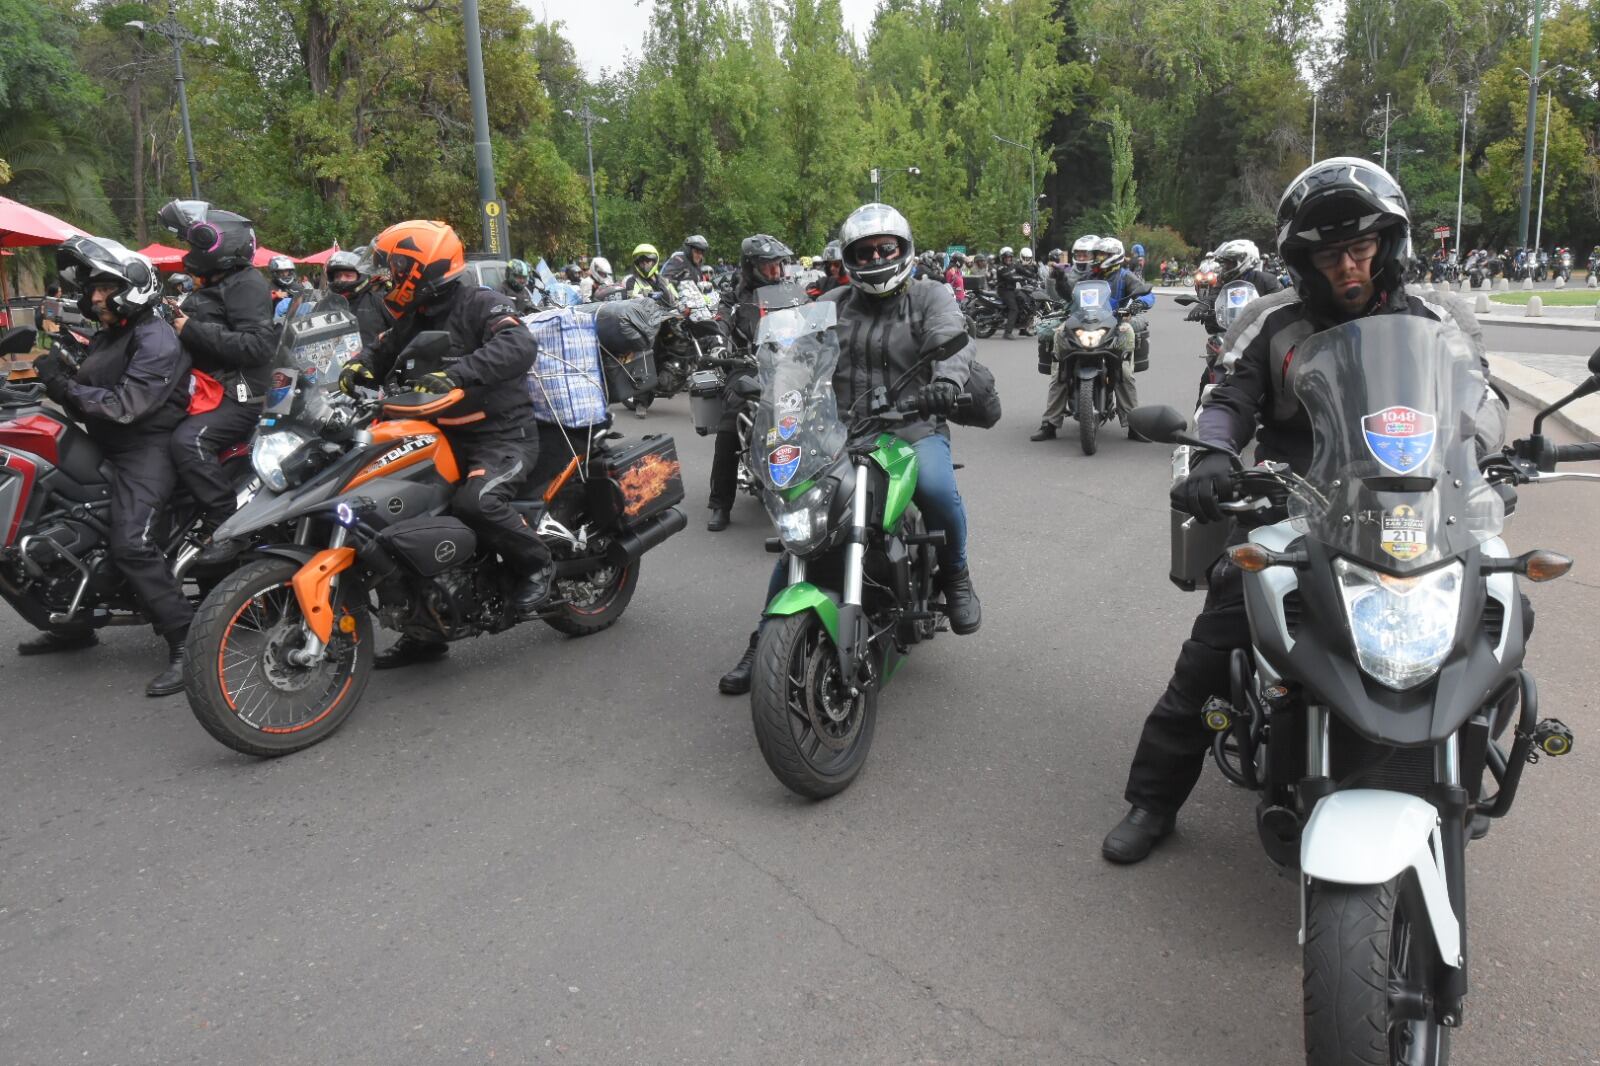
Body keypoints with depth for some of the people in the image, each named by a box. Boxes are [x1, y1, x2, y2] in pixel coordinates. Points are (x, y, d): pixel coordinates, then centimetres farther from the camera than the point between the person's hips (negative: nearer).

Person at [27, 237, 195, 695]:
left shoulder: (156, 340, -13)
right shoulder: (105, 337, 19)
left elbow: (125, 405, -23)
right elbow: (88, 397, 17)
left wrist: (66, 385, -19)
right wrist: (61, 376, 0)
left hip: (148, 448, -11)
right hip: (107, 448, 11)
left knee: (131, 544, -26)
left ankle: (186, 644, -24)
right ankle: (75, 624, 33)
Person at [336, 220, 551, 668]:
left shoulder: (480, 304, -11)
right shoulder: (413, 321, 15)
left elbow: (519, 347, -30)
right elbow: (380, 354, 19)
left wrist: (455, 374, -41)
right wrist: (356, 369, -6)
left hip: (503, 435, -9)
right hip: (447, 440, 9)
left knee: (475, 502, -35)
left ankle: (535, 563, -6)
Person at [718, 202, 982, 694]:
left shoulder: (929, 296, 5)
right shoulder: (834, 304, 14)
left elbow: (952, 340, -14)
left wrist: (946, 380, -36)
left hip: (914, 428, -3)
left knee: (937, 489, -34)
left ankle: (954, 574, -2)